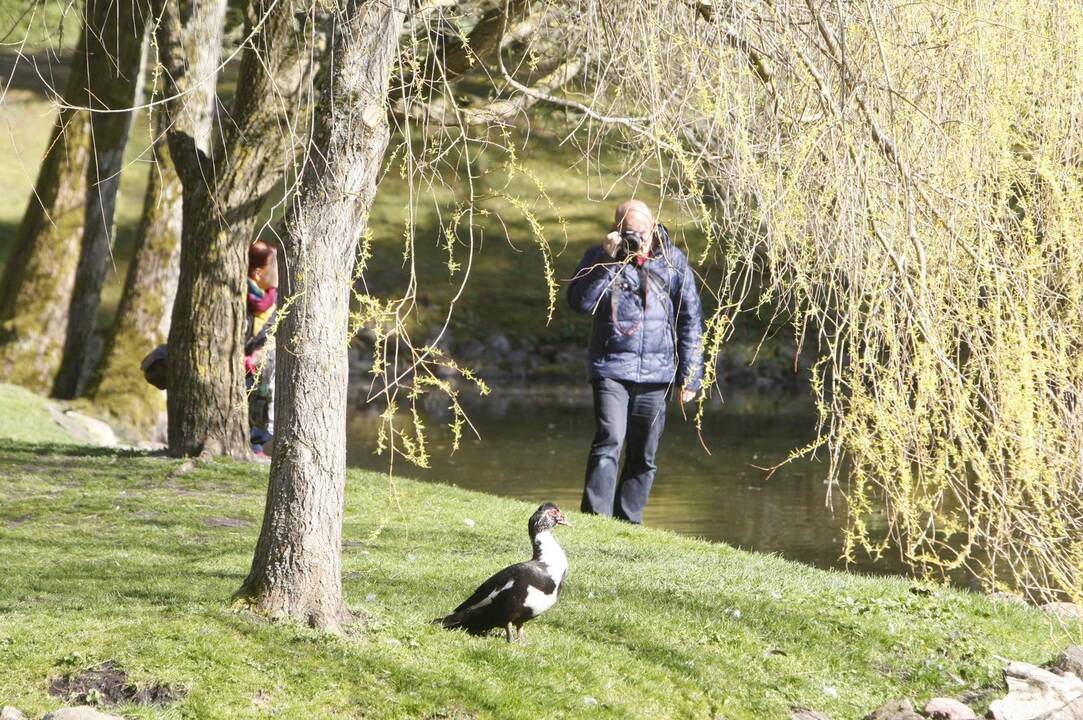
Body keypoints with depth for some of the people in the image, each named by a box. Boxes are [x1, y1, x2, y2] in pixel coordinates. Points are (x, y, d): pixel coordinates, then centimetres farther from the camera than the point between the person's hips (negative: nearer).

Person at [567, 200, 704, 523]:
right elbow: (580, 302, -11)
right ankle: (594, 518, -21)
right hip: (611, 367, -3)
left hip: (655, 374, 3)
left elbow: (690, 320, 10)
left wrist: (690, 374, 6)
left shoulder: (673, 261, 7)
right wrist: (607, 261, -17)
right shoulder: (600, 257, 3)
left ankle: (628, 523, 12)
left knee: (644, 457, 5)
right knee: (609, 442, -18)